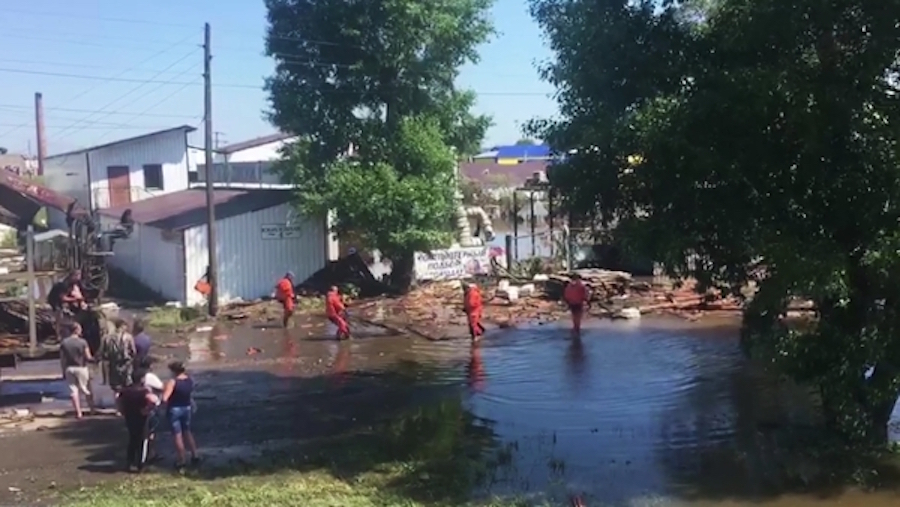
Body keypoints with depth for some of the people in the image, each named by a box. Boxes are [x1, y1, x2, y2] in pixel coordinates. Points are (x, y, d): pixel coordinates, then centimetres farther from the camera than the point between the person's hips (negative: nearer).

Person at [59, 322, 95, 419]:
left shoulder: (64, 343, -3)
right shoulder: (83, 342, -11)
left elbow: (62, 359, -1)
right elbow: (88, 357, -10)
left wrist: (64, 371, 8)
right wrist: (94, 359, 12)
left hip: (69, 368, 2)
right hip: (81, 368, -2)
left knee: (74, 390, 5)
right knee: (87, 390, 12)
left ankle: (78, 412, 4)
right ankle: (92, 409, 22)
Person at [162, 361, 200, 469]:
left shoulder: (172, 381, -21)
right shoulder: (190, 380, -1)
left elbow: (165, 398, -26)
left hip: (174, 409, -6)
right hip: (187, 408, 6)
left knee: (178, 435, 3)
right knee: (187, 432, 20)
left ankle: (182, 461, 7)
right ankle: (194, 456, 20)